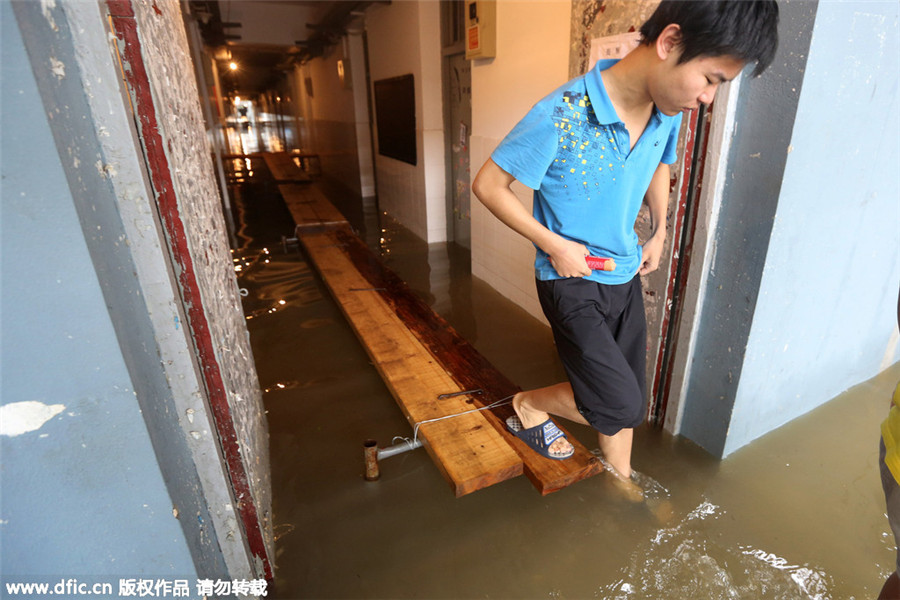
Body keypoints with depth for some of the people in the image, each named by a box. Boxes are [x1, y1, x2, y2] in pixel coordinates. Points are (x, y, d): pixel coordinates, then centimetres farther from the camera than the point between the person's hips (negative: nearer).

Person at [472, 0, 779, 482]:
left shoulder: (668, 113, -2)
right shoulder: (561, 116, -24)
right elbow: (488, 186, -18)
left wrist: (660, 232, 11)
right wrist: (555, 245, -18)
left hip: (625, 275, 7)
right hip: (571, 279, -6)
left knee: (627, 398, 16)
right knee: (621, 404, -7)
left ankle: (620, 481, 42)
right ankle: (529, 406, 20)